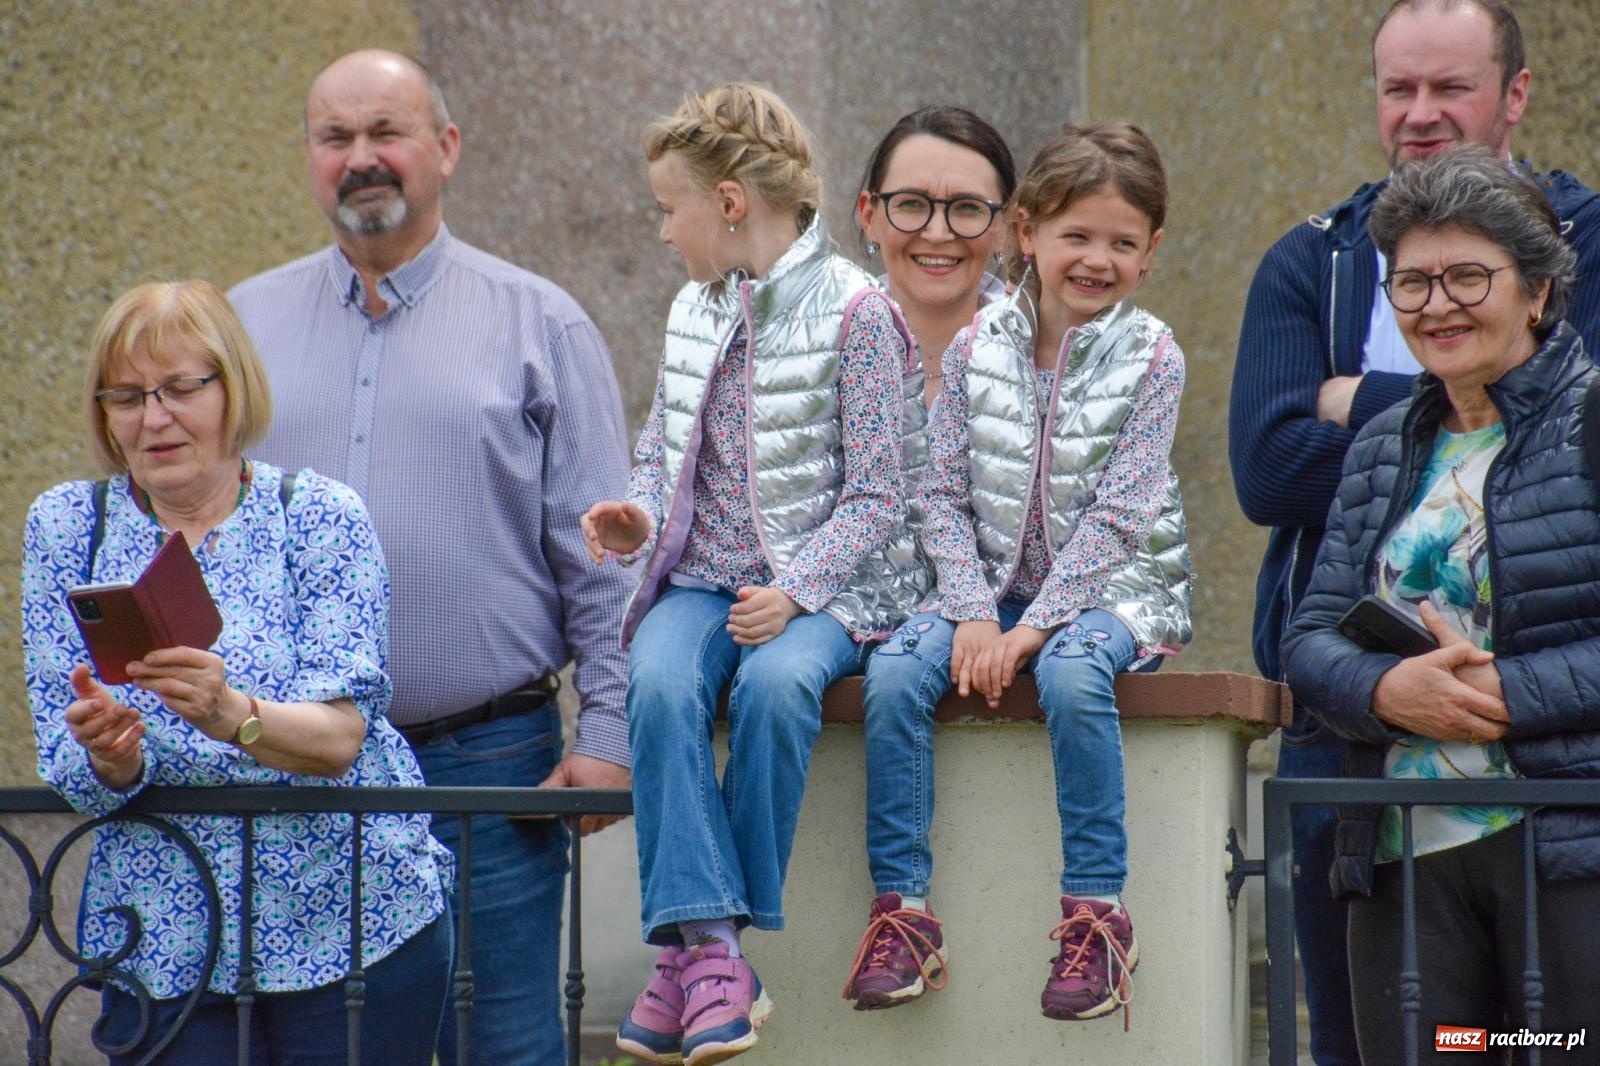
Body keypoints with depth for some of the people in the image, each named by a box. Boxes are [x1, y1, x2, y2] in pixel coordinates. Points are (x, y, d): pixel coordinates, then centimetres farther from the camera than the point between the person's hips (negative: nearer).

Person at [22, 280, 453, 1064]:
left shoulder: (318, 516, -2)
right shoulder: (66, 527, 4)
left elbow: (340, 735, -14)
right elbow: (72, 778, -1)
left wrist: (231, 714, -33)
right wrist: (107, 756, -25)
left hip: (352, 931, -1)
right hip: (163, 946, 1)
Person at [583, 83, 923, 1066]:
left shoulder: (857, 313, -5)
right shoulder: (693, 312, 14)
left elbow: (876, 495, -7)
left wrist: (796, 592, -21)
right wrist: (639, 518, 0)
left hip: (820, 586, -5)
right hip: (703, 575, 5)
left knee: (775, 682, -36)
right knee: (660, 683, -29)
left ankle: (703, 944, -26)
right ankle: (707, 946, -34)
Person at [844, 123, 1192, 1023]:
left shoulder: (1150, 357, -9)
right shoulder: (979, 349, 1)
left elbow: (1117, 515, -14)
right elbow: (945, 494, 1)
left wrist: (1034, 626, -20)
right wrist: (974, 612, -13)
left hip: (1112, 585, -3)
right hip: (995, 584, 4)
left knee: (1070, 674, -36)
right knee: (896, 672, -23)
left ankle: (1097, 908, -23)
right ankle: (904, 907, -15)